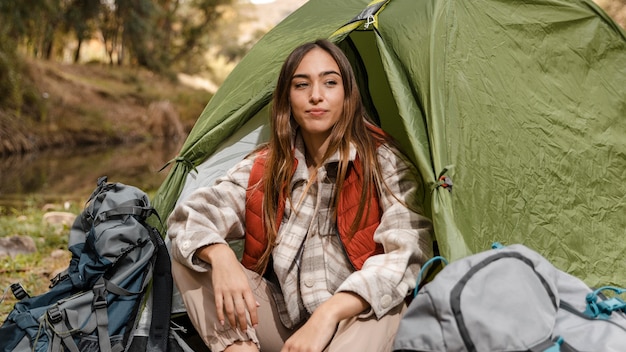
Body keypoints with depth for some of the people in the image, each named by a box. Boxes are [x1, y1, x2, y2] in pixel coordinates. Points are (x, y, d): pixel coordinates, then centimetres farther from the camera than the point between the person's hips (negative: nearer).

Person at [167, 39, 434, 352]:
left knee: (384, 299, -39)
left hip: (354, 326, -4)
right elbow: (188, 215, -1)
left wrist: (328, 314, -32)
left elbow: (409, 250, -20)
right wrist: (219, 255, -26)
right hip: (279, 324, 4)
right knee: (190, 254, -13)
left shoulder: (384, 163, -8)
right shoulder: (264, 168, 3)